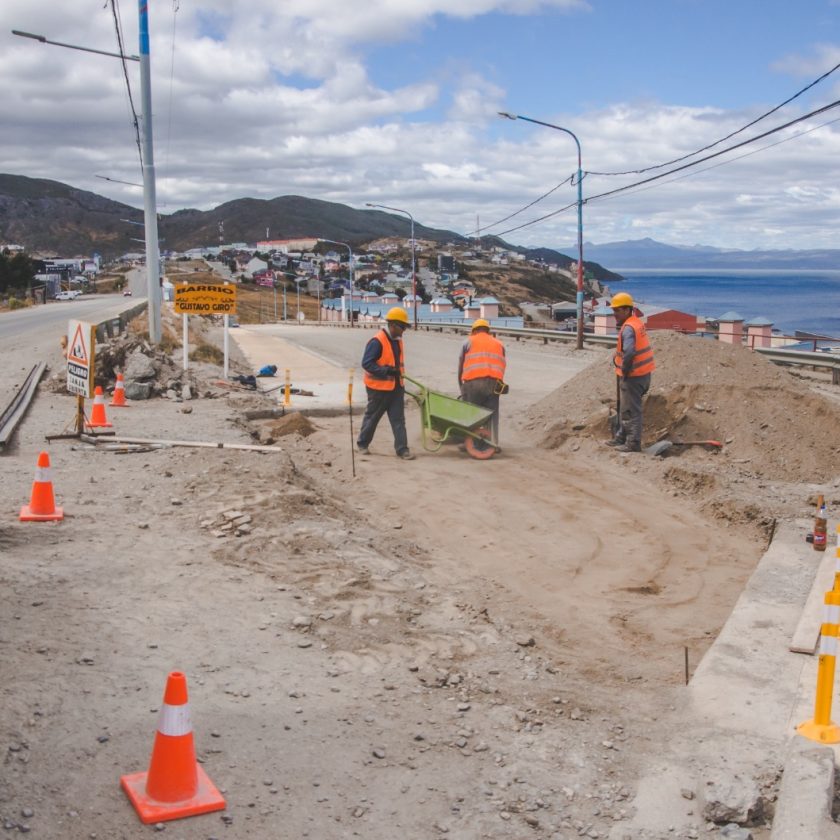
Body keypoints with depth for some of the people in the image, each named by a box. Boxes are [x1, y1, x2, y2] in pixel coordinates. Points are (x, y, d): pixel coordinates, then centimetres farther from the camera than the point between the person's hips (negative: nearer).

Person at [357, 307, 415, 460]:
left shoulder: (397, 340, 9)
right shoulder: (377, 341, -19)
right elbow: (366, 363, -23)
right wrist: (386, 370, -29)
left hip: (396, 387, 7)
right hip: (379, 388, -7)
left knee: (398, 419, 2)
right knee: (372, 417, 9)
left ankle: (402, 449, 3)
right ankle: (362, 443, 27)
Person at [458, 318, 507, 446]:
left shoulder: (469, 342, 15)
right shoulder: (499, 344, 24)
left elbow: (461, 366, 13)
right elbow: (503, 366, 16)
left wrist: (462, 387, 21)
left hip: (473, 381, -2)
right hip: (494, 382, 2)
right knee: (492, 415, 7)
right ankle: (493, 444, 1)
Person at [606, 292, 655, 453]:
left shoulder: (628, 328, -21)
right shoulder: (637, 322, 10)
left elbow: (629, 352, -34)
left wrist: (624, 370, -20)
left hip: (633, 376, -10)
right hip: (642, 373, 10)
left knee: (631, 410, -1)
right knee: (625, 408, 21)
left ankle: (633, 443, 6)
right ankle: (621, 438, 32)